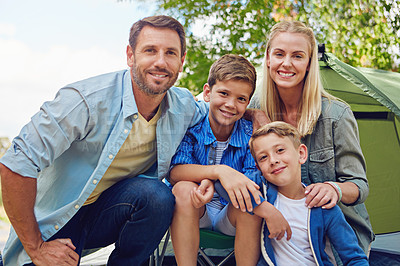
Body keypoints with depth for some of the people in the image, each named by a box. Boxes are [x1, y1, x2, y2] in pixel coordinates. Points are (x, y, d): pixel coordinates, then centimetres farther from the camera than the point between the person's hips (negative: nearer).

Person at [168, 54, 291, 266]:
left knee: (249, 202, -30)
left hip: (232, 215, 1)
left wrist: (211, 182, -40)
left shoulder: (250, 134, -11)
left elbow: (253, 184, -21)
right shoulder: (190, 125, -13)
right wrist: (219, 171, -43)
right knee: (184, 189, -31)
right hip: (193, 212, 0)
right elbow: (174, 172, -26)